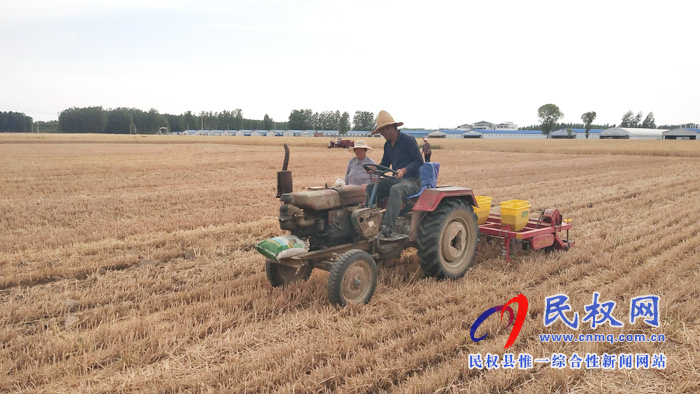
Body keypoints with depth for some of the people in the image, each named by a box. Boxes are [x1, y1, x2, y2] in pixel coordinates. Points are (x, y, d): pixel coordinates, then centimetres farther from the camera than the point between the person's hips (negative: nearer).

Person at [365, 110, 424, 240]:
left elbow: (419, 161, -14)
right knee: (371, 188, -13)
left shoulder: (408, 140, -10)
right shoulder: (387, 145, 14)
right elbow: (385, 164, 21)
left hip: (412, 180, -8)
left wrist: (404, 170, -30)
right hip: (395, 179, 8)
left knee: (396, 190, -40)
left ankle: (387, 228, -47)